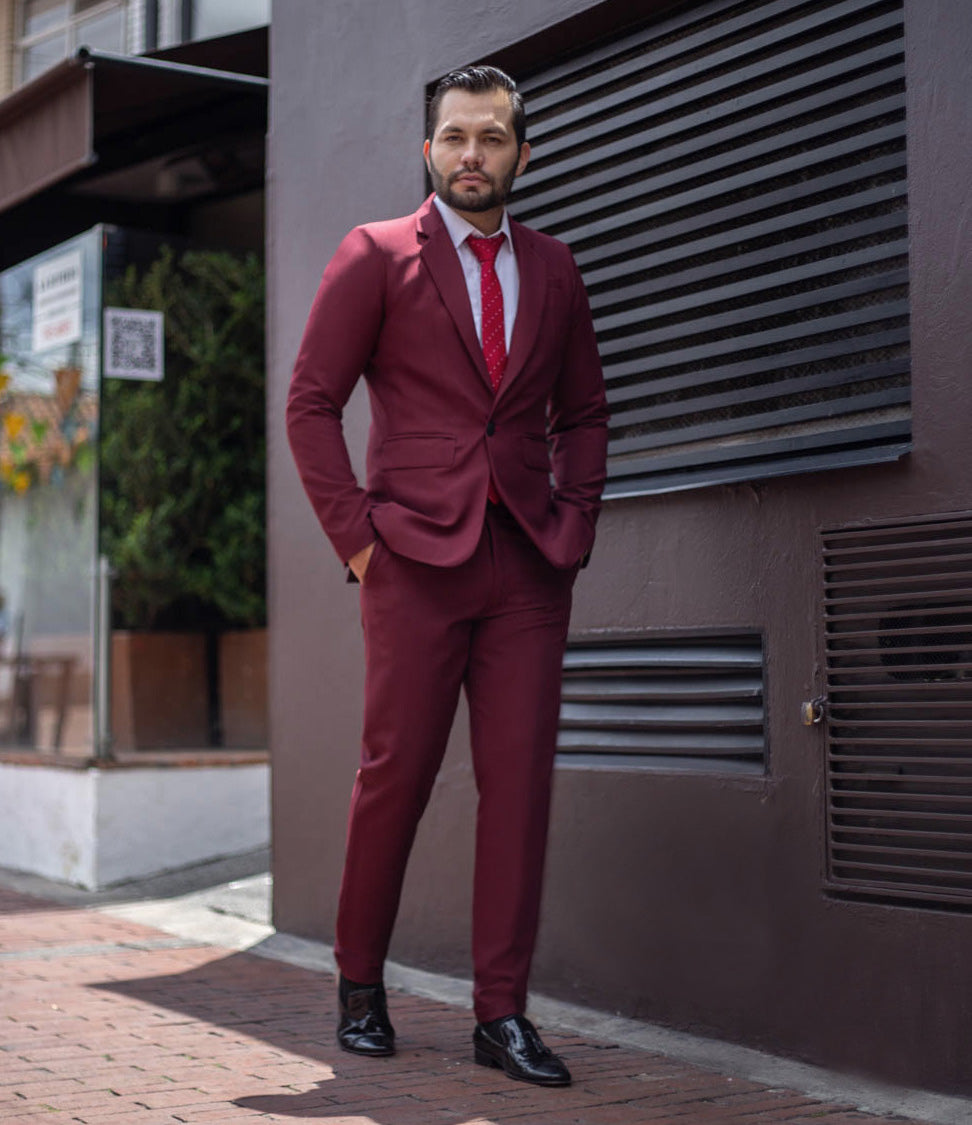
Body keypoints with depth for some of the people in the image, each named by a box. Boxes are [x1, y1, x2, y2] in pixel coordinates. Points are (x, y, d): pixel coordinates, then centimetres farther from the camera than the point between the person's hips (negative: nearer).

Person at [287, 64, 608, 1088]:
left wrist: (575, 522, 8)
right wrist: (355, 534, -6)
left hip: (529, 567, 3)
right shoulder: (374, 256, 5)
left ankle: (501, 1014, 6)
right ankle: (360, 985, 19)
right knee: (395, 775, -1)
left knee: (519, 782, -1)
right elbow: (310, 404, 1)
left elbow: (584, 412, 23)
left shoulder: (553, 270, 16)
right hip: (417, 556, -3)